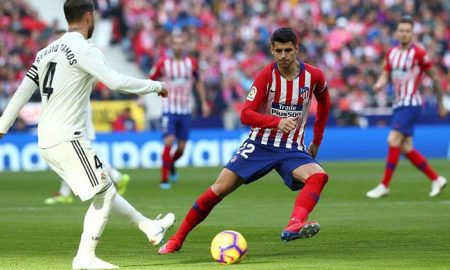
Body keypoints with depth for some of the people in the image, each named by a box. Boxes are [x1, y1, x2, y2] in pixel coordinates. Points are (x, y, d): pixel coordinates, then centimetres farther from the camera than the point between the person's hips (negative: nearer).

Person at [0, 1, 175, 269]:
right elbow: (116, 81, -22)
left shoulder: (48, 51, 14)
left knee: (106, 190, 17)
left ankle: (151, 228, 27)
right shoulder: (84, 50, -12)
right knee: (104, 194, -2)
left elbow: (24, 89, 16)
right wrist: (156, 86, -9)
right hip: (68, 137, -9)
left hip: (47, 140, 9)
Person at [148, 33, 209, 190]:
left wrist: (204, 102, 14)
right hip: (169, 110, -3)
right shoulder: (163, 64, -5)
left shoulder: (191, 63, 2)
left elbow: (198, 82, 15)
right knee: (169, 142, -17)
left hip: (185, 111, 3)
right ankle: (164, 179, -12)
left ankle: (171, 163, 38)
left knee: (181, 148, 4)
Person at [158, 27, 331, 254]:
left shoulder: (314, 76, -4)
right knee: (219, 189, -6)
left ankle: (294, 225, -51)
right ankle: (177, 240, 8)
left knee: (319, 176, -30)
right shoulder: (266, 76, -12)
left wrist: (316, 141, 19)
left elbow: (324, 103, 19)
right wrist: (277, 122, -35)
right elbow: (246, 115, -18)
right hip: (260, 144, -1)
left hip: (292, 150, 1)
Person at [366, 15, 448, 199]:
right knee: (406, 149, 6)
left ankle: (384, 186, -11)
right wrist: (379, 84, -10)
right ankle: (436, 179, 19)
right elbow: (385, 75, 15)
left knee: (393, 141, -16)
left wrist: (440, 104, 3)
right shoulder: (391, 53, 10)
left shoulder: (418, 53, -10)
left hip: (411, 104, -8)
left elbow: (435, 78, -3)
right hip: (398, 104, 8)